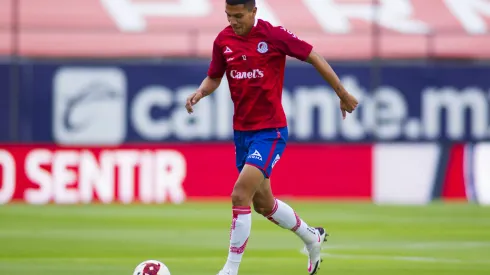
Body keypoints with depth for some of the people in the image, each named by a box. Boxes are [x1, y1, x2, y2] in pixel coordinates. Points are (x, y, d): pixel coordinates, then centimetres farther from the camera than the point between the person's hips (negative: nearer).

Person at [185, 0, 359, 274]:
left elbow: (314, 57, -5)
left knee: (240, 195, -18)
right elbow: (214, 78, 14)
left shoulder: (274, 35, -14)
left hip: (270, 131, -6)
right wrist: (200, 92, -10)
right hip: (242, 131, 6)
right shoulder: (223, 40, 0)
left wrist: (343, 94, 2)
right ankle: (312, 237, 43)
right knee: (263, 204, 17)